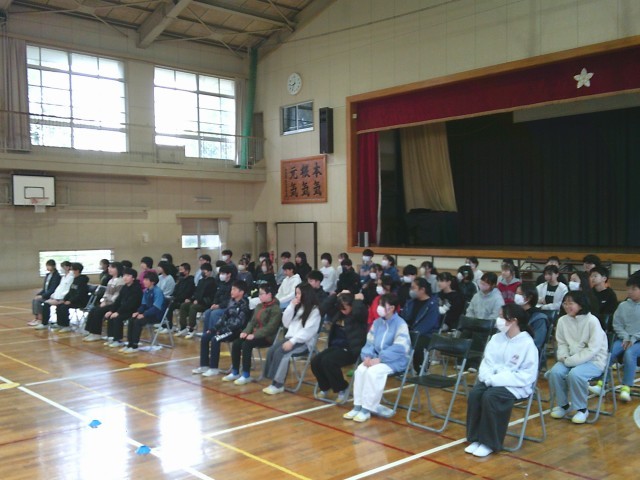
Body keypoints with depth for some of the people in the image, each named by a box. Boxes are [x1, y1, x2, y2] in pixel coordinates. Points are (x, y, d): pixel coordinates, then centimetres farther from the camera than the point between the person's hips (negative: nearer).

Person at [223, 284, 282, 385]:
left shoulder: (275, 309, -13)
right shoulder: (259, 306, 15)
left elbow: (270, 327, -22)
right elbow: (252, 322, 16)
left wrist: (254, 335, -26)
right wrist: (246, 331, -4)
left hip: (267, 337, -8)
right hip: (255, 334, 8)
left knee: (246, 345, -29)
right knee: (236, 343, -11)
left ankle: (246, 376, -20)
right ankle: (235, 373, 0)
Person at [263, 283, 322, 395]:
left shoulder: (315, 310, -6)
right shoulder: (297, 307, 18)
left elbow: (309, 330, -16)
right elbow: (286, 324, 13)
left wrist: (292, 341, -24)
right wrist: (291, 307, 2)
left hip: (304, 342, -7)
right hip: (290, 337, 7)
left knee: (280, 352, -28)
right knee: (272, 350, -19)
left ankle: (278, 384, -23)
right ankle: (274, 381, -21)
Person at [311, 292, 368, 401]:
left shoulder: (359, 315, -7)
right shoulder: (339, 314, 14)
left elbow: (358, 310, -31)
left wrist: (358, 300, -12)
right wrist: (336, 296, 11)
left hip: (350, 350, -8)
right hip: (336, 346, 8)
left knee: (327, 361, -30)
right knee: (315, 362, -13)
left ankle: (342, 389, -8)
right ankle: (325, 386, 14)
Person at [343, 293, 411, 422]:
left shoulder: (401, 324, -12)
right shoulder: (377, 322, 10)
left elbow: (399, 348, -21)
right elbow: (370, 342, 12)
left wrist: (379, 359, -24)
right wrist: (367, 356, -9)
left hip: (395, 361, -6)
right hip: (378, 358, 6)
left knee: (373, 372, -31)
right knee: (360, 370, -21)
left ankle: (366, 409, -22)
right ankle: (357, 406, -15)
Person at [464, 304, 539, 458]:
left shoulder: (527, 344, -13)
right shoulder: (496, 338, 5)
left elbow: (527, 375, -17)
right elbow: (486, 362, 8)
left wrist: (496, 379, -22)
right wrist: (488, 377, -15)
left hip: (516, 386, -6)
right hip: (493, 381, 6)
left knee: (490, 396, -31)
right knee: (474, 393, -23)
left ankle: (489, 443, -16)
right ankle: (476, 439, -12)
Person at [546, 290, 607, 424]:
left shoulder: (592, 321, -16)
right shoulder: (562, 320, 0)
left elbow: (593, 349, -19)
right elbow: (562, 343, 10)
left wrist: (570, 361, -21)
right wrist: (564, 357, -11)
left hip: (594, 360, -5)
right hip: (571, 359, 5)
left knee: (575, 374, -33)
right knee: (555, 372, -22)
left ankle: (582, 409, -9)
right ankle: (562, 404, 2)